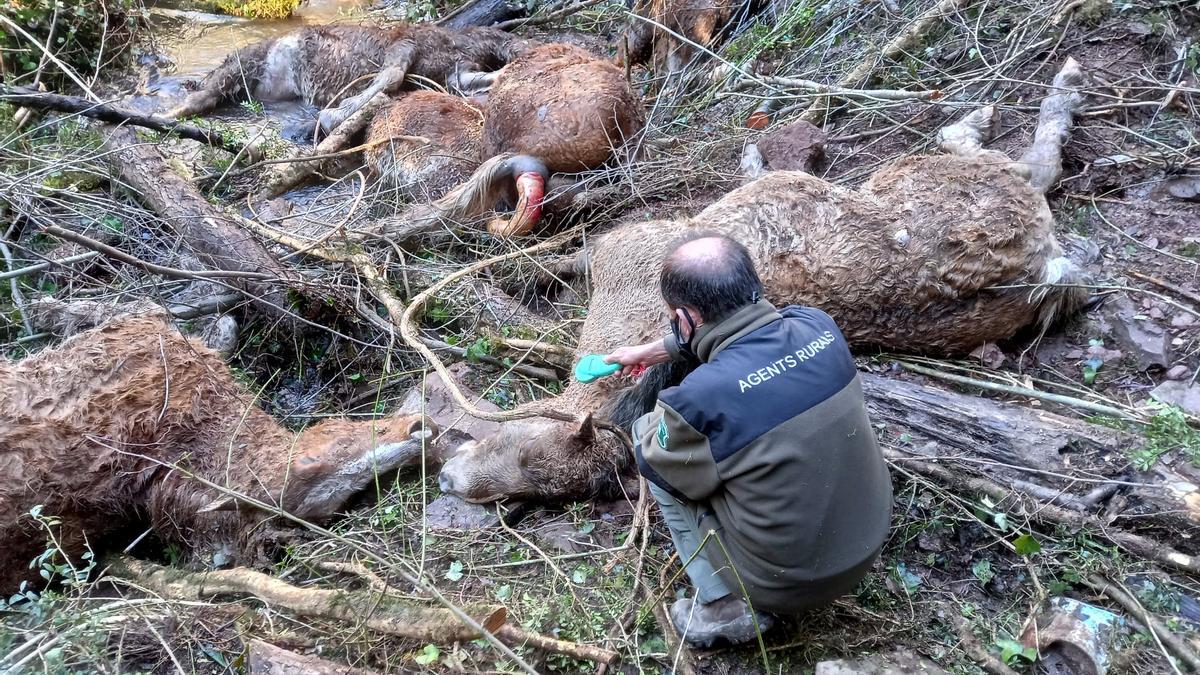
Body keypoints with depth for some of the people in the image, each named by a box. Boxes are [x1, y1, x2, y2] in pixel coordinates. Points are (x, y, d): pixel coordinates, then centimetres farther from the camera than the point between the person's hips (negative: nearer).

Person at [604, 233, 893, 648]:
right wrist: (657, 350, 23)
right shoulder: (818, 325, -9)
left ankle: (725, 608, 7)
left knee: (647, 431, 4)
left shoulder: (700, 398, -28)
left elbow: (658, 468, -7)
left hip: (785, 587, -6)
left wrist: (663, 415, 11)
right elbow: (731, 331, 12)